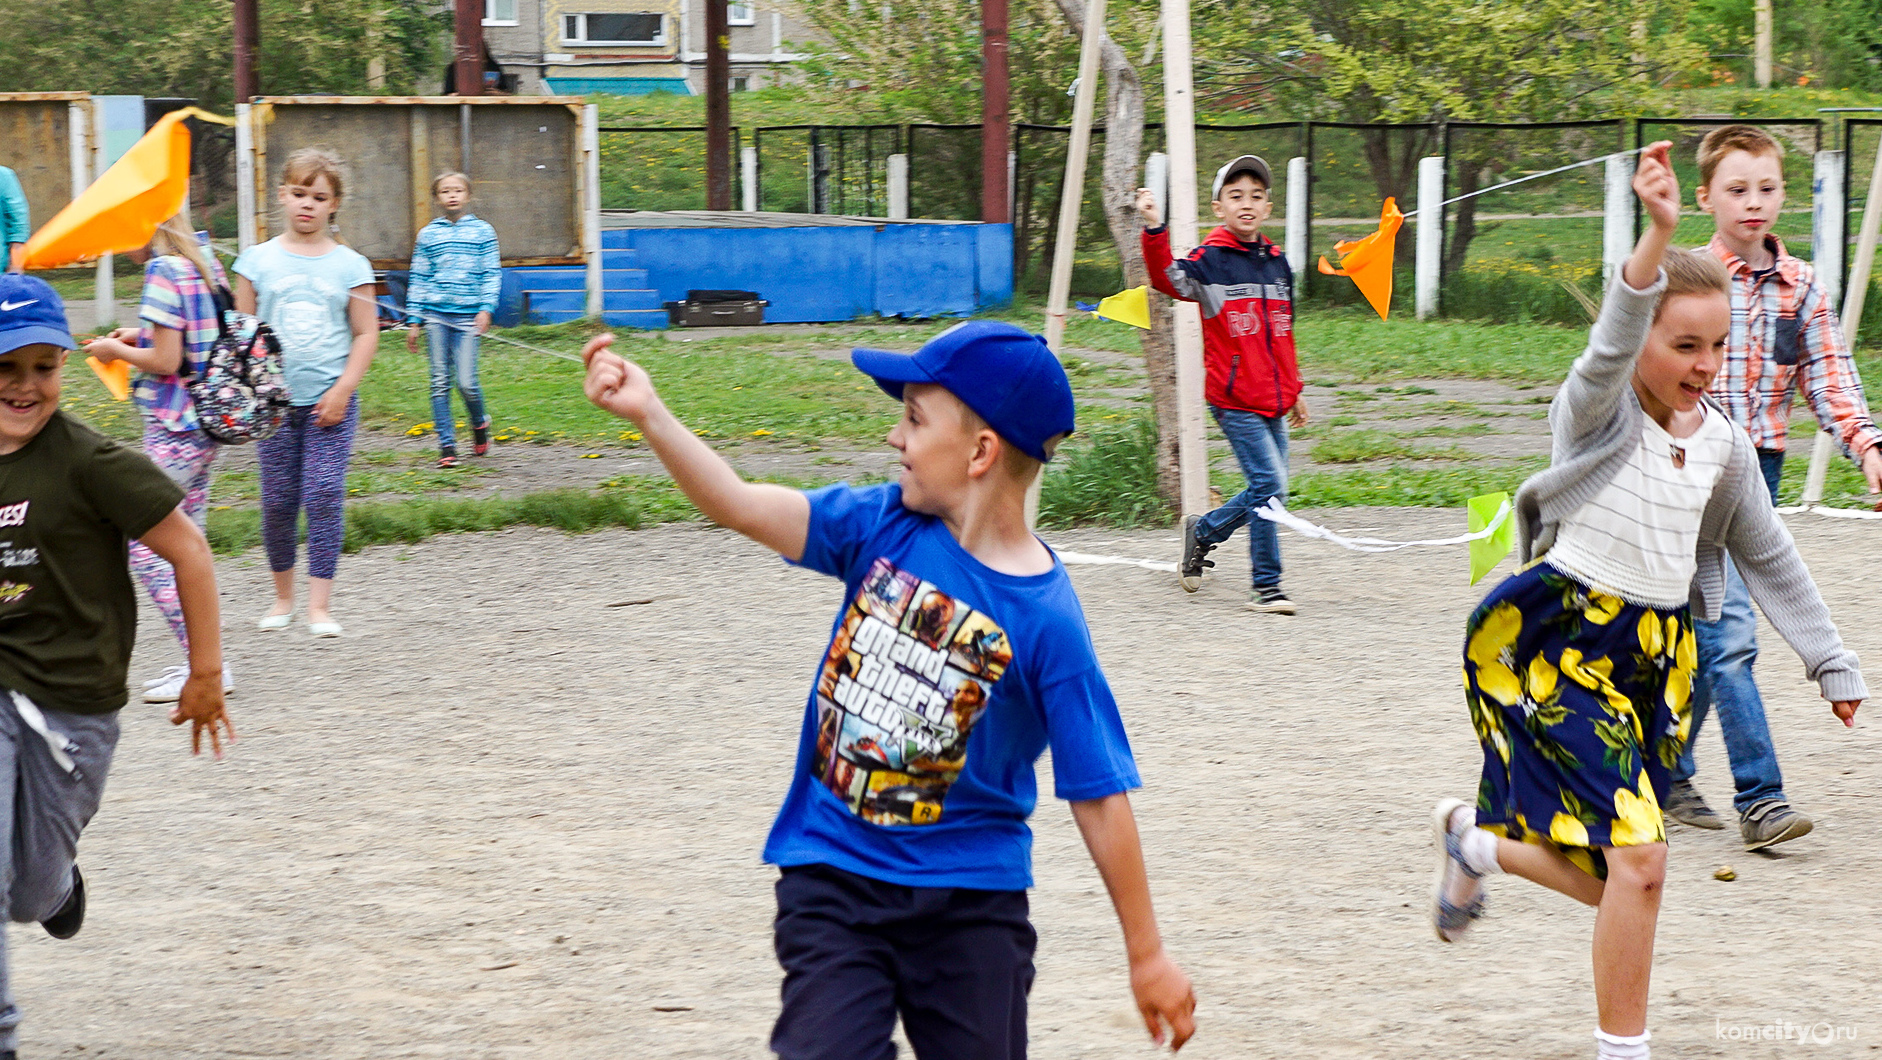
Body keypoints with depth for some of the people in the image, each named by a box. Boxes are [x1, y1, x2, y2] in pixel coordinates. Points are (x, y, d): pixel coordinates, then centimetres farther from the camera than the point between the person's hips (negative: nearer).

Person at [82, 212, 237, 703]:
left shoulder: (163, 270, -15)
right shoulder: (205, 263, 10)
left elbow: (167, 360, -19)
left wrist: (116, 350, -3)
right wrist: (141, 337, 15)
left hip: (172, 430, -9)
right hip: (206, 424, 9)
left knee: (145, 546, -5)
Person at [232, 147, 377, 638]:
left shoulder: (350, 265, 3)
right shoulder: (258, 260, 5)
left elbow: (366, 333, 4)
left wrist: (344, 388, -7)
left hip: (330, 401, -1)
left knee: (325, 496, -8)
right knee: (278, 500, 5)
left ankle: (320, 605, -5)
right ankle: (283, 595, 22)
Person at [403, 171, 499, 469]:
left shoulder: (482, 231, 6)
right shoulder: (428, 234, 9)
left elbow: (492, 273, 5)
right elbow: (418, 278, 12)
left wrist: (486, 308, -8)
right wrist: (413, 321, 7)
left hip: (467, 315, -2)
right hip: (435, 314, 2)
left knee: (466, 382, -9)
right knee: (440, 382, -1)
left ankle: (479, 423, 21)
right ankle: (447, 446, 5)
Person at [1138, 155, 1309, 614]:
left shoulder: (1277, 262, 12)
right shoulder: (1210, 259, -6)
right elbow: (1169, 279, -27)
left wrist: (1294, 393, 24)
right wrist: (1154, 230, -41)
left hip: (1272, 402, 7)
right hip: (1234, 399, -7)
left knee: (1269, 489, 11)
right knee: (1269, 484, -12)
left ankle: (1202, 531, 34)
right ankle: (1265, 586, -3)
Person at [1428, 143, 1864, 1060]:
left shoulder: (1723, 445, 7)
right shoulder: (1599, 413, -10)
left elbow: (1770, 561, 18)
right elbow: (1610, 349, -33)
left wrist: (1832, 665, 19)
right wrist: (1658, 236, -48)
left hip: (1658, 655, 6)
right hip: (1560, 643, -6)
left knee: (1610, 874, 7)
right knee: (1637, 859, -17)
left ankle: (1473, 839, 36)